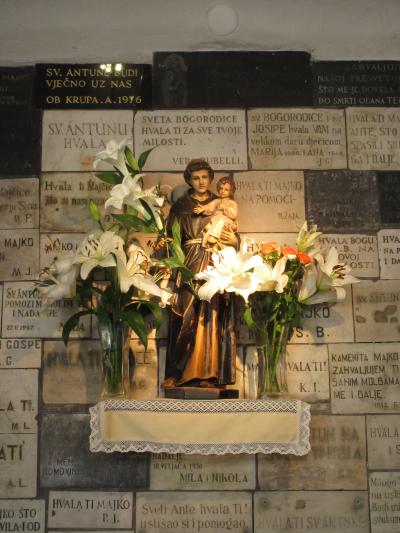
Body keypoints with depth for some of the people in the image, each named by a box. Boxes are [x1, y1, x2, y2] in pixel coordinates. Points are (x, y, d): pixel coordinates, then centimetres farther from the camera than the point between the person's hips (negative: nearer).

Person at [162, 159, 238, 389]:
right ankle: (177, 373, -4)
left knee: (211, 318, -3)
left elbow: (233, 234, 10)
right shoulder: (180, 206, 12)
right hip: (188, 266, -1)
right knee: (184, 318, -7)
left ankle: (208, 373, 0)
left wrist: (234, 240, -12)